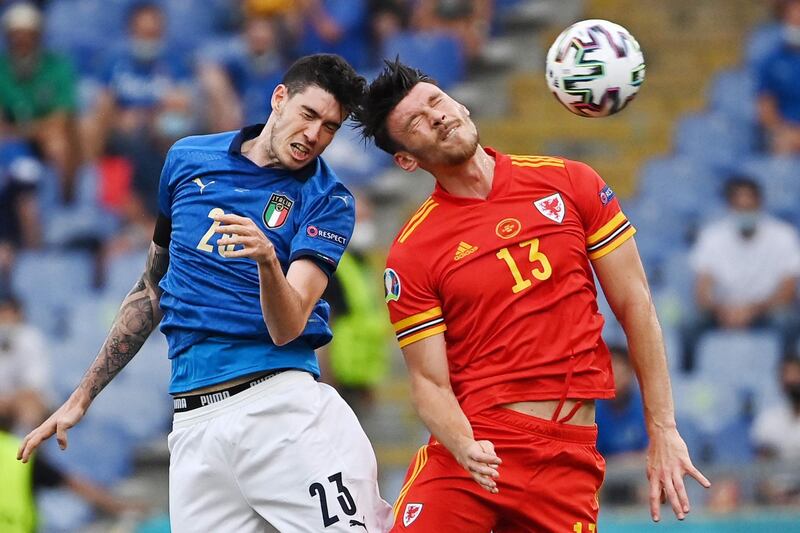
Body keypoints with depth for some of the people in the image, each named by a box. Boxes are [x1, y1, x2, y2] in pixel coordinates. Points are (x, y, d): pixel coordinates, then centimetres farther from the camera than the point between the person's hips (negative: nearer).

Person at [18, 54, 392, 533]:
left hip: (281, 401, -3)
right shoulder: (188, 160, 13)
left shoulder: (328, 201, 2)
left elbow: (287, 328, -11)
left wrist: (267, 260, -31)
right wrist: (81, 399, 24)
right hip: (194, 421, 3)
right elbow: (153, 289, 24)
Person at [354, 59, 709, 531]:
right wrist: (464, 448, -23)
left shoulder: (569, 183, 4)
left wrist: (663, 432, 2)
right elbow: (430, 382, -3)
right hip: (470, 446, -1)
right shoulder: (410, 254, -1)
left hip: (568, 457, 1)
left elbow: (635, 306, 6)